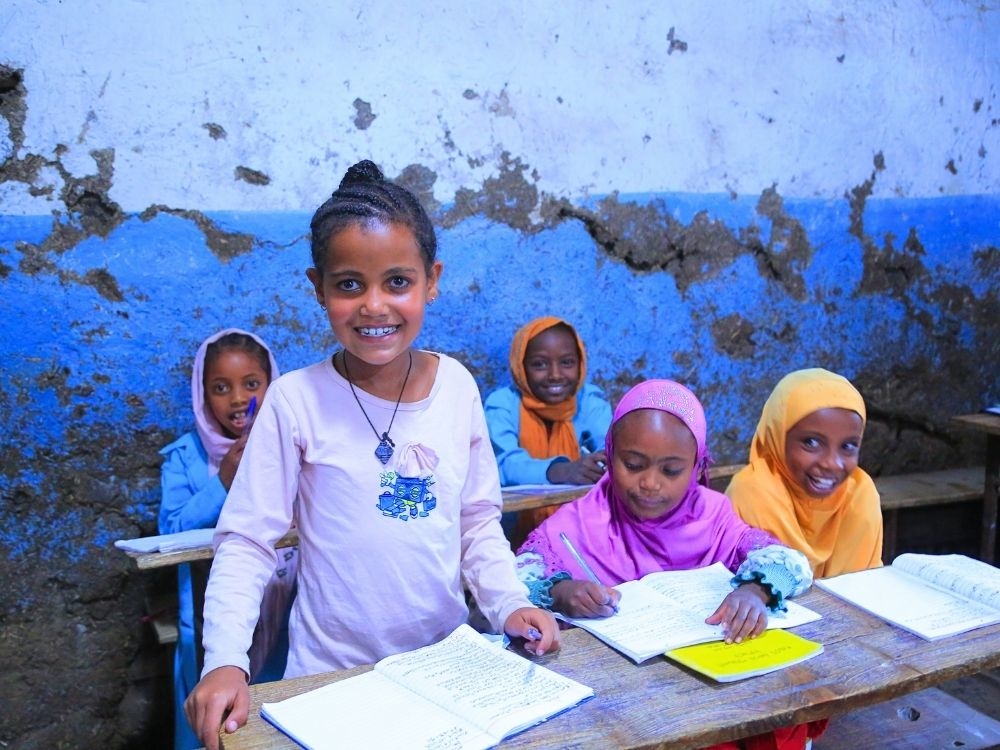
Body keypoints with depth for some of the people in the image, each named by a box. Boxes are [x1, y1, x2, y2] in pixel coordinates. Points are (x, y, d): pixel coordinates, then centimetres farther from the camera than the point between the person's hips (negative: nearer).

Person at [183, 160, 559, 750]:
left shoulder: (458, 386, -5)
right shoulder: (296, 401, -16)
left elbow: (479, 519, 4)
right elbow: (246, 542, -12)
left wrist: (509, 603, -8)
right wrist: (226, 661, -23)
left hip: (447, 658, 3)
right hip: (333, 672, -3)